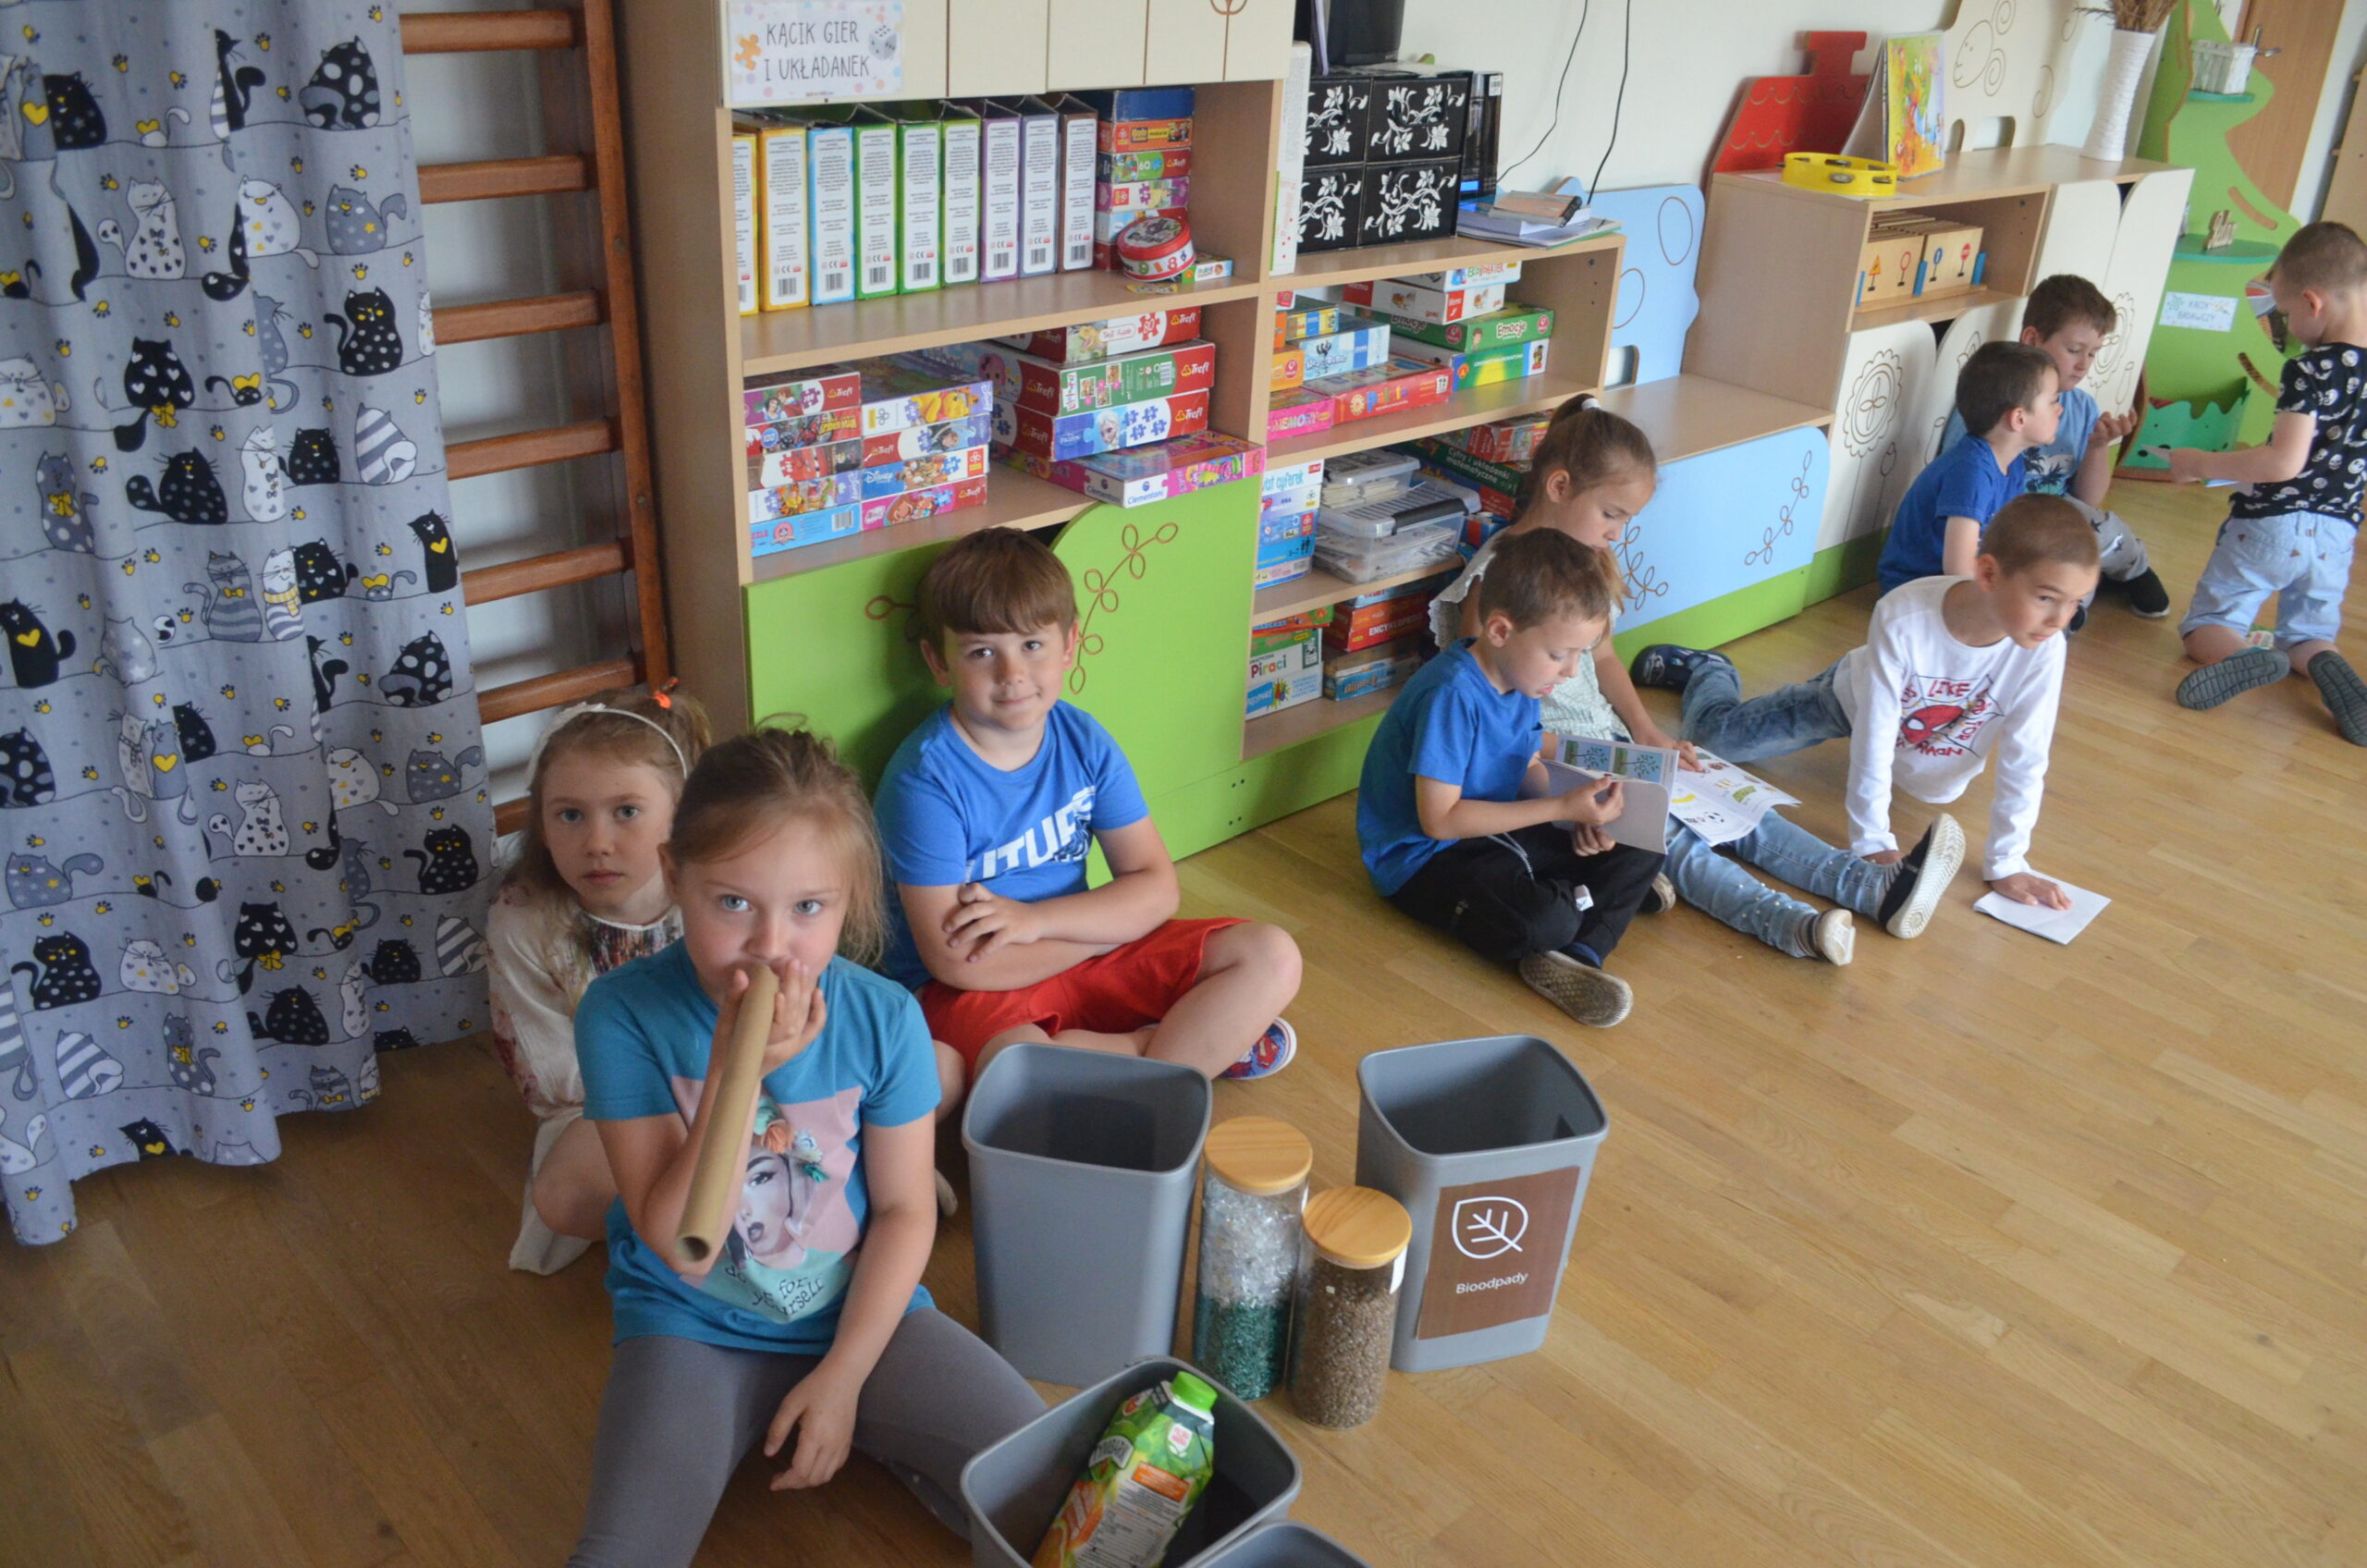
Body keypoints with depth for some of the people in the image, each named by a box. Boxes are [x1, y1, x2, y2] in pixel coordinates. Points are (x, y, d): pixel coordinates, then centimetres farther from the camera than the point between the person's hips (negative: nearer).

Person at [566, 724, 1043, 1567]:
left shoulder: (885, 1017, -13)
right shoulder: (622, 1014, -18)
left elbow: (904, 1210, -3)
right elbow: (678, 1247, -20)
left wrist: (843, 1376, -9)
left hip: (861, 1312, 2)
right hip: (693, 1329, -1)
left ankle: (878, 1445, 12)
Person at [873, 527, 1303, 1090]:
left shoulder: (1084, 742, -3)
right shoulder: (926, 778, -19)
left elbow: (1157, 888, -2)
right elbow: (956, 960, -21)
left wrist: (1036, 919, -19)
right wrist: (1116, 922, -12)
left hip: (1088, 958, 5)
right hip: (978, 988, -5)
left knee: (1273, 958, -4)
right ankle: (1204, 1044, -10)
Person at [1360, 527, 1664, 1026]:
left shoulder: (1521, 677, 0)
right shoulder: (1452, 695, -26)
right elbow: (1439, 819, -27)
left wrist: (1582, 811, -8)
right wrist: (1563, 807, -25)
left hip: (1492, 831, 9)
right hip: (1422, 856, -9)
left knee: (1640, 850, 1)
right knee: (1542, 921, -35)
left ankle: (1577, 954, -16)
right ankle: (1606, 894, -2)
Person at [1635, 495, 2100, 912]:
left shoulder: (2043, 649, -34)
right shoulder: (1902, 618, -42)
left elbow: (2024, 759, -25)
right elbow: (1873, 737, -34)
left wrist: (2006, 863, -23)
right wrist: (1873, 841, -29)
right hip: (1854, 695, -3)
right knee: (1712, 734, -3)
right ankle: (1707, 671, 32)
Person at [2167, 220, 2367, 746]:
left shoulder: (2312, 370, -19)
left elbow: (2284, 462, -24)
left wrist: (2200, 463, -14)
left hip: (2271, 524, -6)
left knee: (2206, 625, 8)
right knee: (2307, 636, 22)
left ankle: (2241, 655, -27)